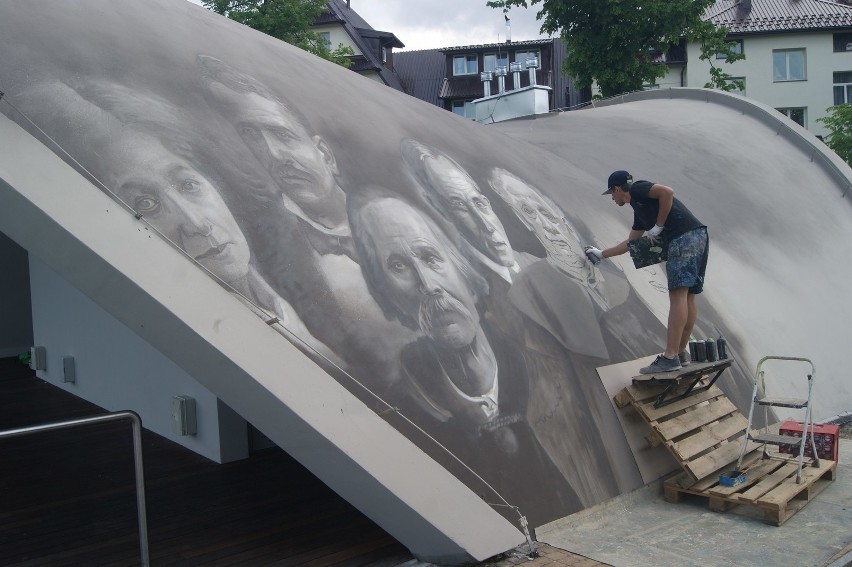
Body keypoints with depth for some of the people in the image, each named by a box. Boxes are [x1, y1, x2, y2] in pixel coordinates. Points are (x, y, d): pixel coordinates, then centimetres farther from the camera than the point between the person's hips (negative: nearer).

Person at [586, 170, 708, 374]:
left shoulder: (637, 189, 5)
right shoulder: (639, 212, 30)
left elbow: (667, 191, -13)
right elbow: (630, 243, 40)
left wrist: (658, 226, -7)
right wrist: (602, 254, 49)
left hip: (685, 237, -10)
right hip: (697, 238, 10)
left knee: (678, 294, -13)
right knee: (687, 296, 8)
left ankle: (670, 357, -17)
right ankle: (681, 353, 12)